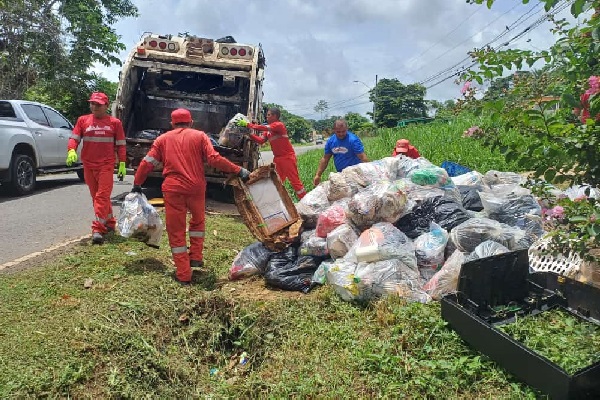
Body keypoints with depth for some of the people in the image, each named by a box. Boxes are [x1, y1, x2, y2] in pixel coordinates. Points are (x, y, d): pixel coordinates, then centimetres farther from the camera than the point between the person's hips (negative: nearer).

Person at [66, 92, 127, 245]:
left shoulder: (115, 122, 4)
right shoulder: (83, 120, 9)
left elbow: (121, 145, 5)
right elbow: (74, 138, 4)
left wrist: (122, 164, 1)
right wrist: (71, 150, -17)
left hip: (106, 165, -3)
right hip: (88, 165, 4)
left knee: (102, 196, -11)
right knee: (96, 196, 12)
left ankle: (98, 229, -12)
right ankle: (110, 223, 27)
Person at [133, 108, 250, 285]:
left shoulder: (163, 139, 13)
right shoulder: (199, 136, 8)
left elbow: (148, 163, 10)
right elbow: (214, 159, -4)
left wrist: (137, 183, 21)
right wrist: (238, 170, 1)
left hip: (172, 189, 0)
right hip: (196, 187, 0)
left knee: (176, 231, 8)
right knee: (197, 221, 28)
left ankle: (183, 274, 10)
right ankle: (196, 257, 26)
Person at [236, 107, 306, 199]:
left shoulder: (279, 125, -14)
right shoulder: (268, 130, 12)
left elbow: (263, 128, -24)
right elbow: (261, 140, 6)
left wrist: (248, 124, -20)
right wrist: (249, 133, -4)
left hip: (287, 157, -8)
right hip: (277, 158, 9)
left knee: (295, 181, -6)